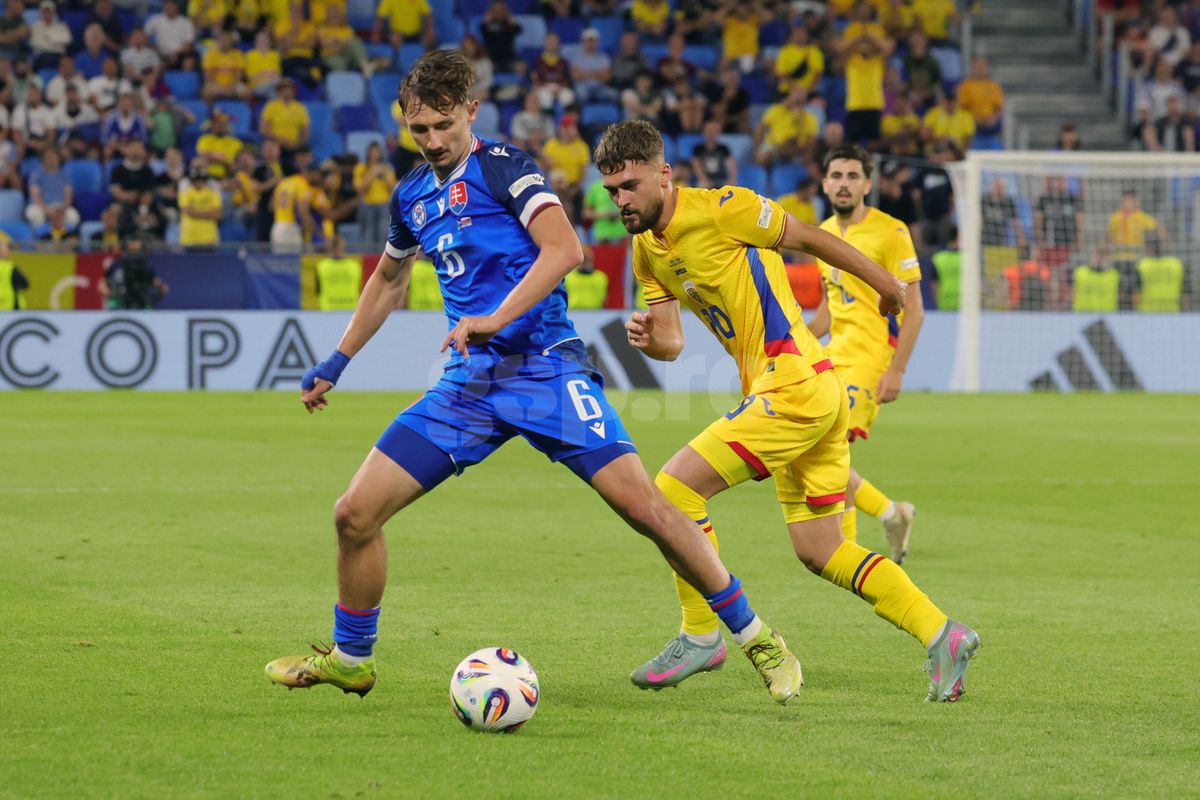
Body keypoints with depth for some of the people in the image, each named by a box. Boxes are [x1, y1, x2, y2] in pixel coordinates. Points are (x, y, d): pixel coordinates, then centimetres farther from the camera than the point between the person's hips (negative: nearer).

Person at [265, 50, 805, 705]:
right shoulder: (412, 196, 16)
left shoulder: (501, 167, -5)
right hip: (469, 382, 6)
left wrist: (495, 319, -27)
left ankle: (759, 642, -4)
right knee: (355, 513, -4)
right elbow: (389, 278, 35)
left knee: (643, 505, -17)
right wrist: (336, 362, 34)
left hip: (544, 364, -6)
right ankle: (349, 659, 18)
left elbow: (563, 249, -19)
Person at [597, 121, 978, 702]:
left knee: (675, 486, -11)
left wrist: (885, 284, 7)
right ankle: (941, 635, 12)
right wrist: (648, 338, -10)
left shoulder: (719, 209, -12)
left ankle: (700, 635, 0)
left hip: (794, 385, -9)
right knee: (820, 553, 10)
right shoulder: (647, 250, 12)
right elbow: (672, 343, 14)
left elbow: (808, 237, -3)